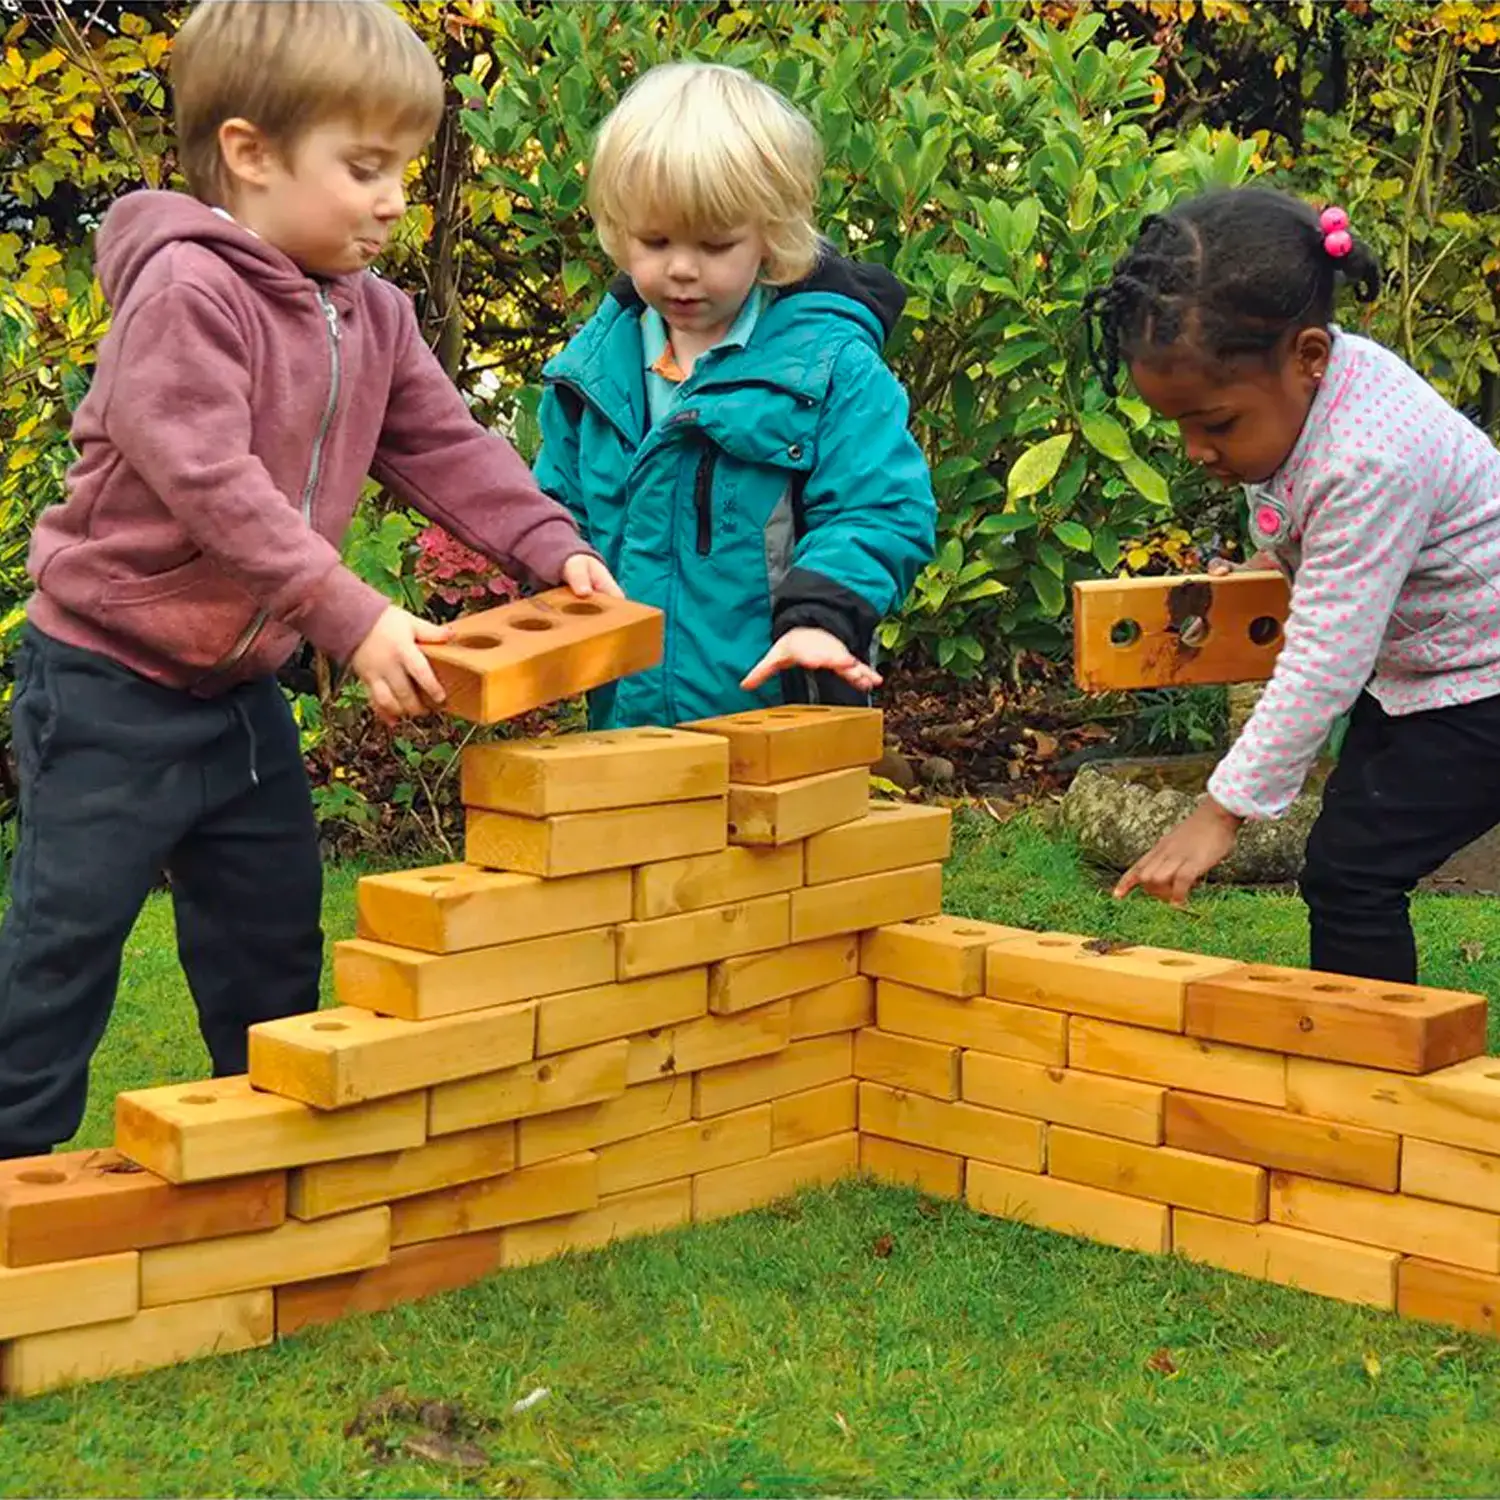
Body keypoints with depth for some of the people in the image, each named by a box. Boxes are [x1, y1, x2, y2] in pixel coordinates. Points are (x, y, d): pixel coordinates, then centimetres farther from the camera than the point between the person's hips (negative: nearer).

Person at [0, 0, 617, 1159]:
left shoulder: (373, 316, 5)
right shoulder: (186, 290, -22)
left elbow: (445, 447, 6)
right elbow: (210, 484, -30)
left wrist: (551, 545, -12)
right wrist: (352, 620, -35)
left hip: (240, 685, 8)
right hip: (110, 684, -8)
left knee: (272, 933, 16)